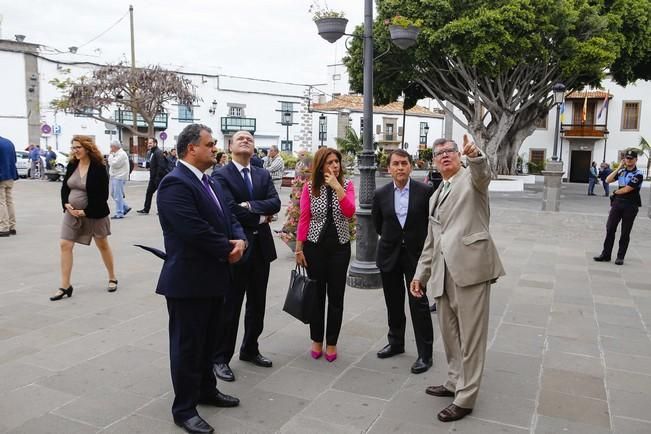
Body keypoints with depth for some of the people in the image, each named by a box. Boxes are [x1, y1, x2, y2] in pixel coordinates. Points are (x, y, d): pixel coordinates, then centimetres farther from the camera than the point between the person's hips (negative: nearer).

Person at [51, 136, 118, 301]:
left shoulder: (99, 168, -15)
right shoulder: (72, 165, 1)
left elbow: (103, 195, -16)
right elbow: (64, 187, 8)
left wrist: (86, 211, -18)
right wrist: (66, 204, -10)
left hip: (94, 213, -5)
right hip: (72, 213, 5)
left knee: (103, 245, 10)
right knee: (65, 245, -3)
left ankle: (112, 279, 28)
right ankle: (65, 286, 4)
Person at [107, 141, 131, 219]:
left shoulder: (122, 154, -15)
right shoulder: (116, 154, 16)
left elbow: (114, 164, -22)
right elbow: (111, 164, 24)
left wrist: (110, 155, -11)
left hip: (119, 177, -10)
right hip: (114, 177, 10)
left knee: (118, 196, -6)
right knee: (113, 194, 14)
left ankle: (119, 213, 0)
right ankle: (126, 207, 22)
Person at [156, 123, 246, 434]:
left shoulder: (209, 182, 13)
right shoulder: (175, 183, -19)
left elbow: (228, 219, 13)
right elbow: (195, 230, -28)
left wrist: (240, 240, -8)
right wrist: (228, 249, -14)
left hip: (213, 277, 9)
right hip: (188, 281, -9)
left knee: (208, 340, 22)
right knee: (187, 345, 4)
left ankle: (206, 390, 39)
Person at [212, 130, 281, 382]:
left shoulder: (263, 175, 10)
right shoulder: (221, 176, -8)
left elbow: (275, 203, -5)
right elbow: (230, 209, -20)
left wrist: (251, 205, -20)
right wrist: (260, 218, -10)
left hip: (261, 247, 6)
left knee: (257, 304, 16)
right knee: (230, 306, 3)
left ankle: (250, 350, 32)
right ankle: (221, 358, 16)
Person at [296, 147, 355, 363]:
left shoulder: (347, 185, -1)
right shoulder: (309, 187, -3)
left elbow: (350, 212, -16)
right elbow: (303, 219, -2)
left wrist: (337, 187, -22)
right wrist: (298, 248, -3)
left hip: (340, 247, 1)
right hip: (315, 246, 0)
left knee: (336, 296, 6)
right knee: (317, 295, 10)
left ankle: (331, 343, 20)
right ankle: (316, 340, 25)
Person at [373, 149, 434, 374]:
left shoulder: (425, 191, -8)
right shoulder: (381, 194, 0)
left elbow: (433, 220, 2)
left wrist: (421, 243, 6)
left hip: (416, 254, -3)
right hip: (390, 254, 3)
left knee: (419, 303, -2)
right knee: (393, 303, 14)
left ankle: (425, 353, 7)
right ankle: (396, 343, 31)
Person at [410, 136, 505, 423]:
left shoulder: (471, 178, 3)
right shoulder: (435, 197, 23)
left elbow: (483, 172, -23)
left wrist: (475, 155, -44)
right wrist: (420, 273, 20)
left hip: (470, 267, -7)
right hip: (443, 273, 8)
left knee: (470, 336, 0)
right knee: (449, 333, 17)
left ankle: (465, 399, 9)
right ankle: (455, 383, 34)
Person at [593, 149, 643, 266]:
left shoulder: (638, 174, -9)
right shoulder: (621, 172, 11)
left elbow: (626, 189, -13)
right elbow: (608, 180, 1)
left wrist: (616, 192, 5)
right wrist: (619, 168, -3)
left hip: (630, 206, -5)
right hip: (617, 203, 5)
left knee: (625, 232, 4)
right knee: (610, 228, 2)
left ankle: (620, 257, 11)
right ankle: (606, 255, 7)